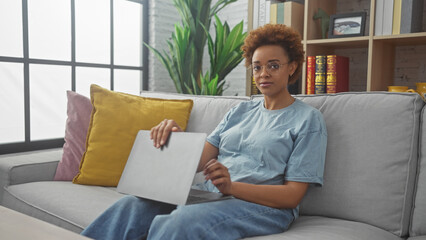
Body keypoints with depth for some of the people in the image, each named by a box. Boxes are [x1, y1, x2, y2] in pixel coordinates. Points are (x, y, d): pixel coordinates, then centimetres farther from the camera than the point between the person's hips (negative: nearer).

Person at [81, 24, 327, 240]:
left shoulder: (308, 119, 3)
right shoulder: (241, 110, 20)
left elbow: (293, 195, -6)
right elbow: (200, 161, 9)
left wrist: (231, 186, -21)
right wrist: (176, 136, -13)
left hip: (262, 205, -5)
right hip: (210, 193, 5)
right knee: (131, 205, -20)